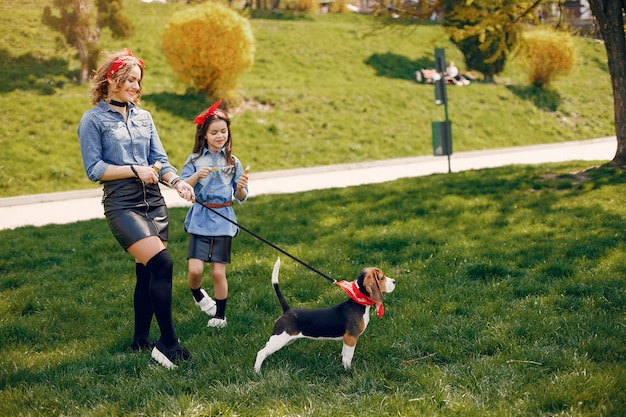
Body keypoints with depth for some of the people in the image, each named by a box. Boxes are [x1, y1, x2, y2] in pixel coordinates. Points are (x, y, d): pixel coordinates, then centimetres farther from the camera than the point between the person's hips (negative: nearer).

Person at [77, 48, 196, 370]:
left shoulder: (143, 117, 14)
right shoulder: (93, 120, -2)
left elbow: (160, 160, 10)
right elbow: (93, 169, -7)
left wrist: (176, 181, -10)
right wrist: (134, 170, -15)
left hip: (153, 202, 6)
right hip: (121, 205, -6)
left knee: (147, 272, 9)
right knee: (161, 262, -20)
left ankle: (141, 339, 24)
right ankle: (168, 343, -13)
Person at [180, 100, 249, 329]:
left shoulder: (232, 162, 4)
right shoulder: (195, 160, 1)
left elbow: (241, 198, 5)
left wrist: (241, 187, -17)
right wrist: (197, 176, -20)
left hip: (223, 221, 0)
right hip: (200, 220, 0)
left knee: (218, 272, 0)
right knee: (195, 269, -10)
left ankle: (220, 316, 17)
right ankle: (197, 294, 24)